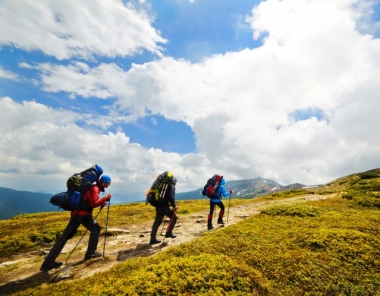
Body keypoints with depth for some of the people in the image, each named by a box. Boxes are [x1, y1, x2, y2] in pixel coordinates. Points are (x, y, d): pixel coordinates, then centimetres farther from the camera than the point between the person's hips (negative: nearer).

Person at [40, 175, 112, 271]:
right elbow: (93, 204, -20)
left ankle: (48, 262, 12)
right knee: (95, 229, 4)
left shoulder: (93, 187, 17)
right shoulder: (94, 188, -14)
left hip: (76, 212, 9)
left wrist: (101, 203, 10)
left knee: (66, 235, 9)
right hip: (83, 213, -9)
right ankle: (90, 253, 10)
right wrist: (106, 198, -16)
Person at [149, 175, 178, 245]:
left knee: (157, 222, 12)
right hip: (164, 206, -8)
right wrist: (174, 206, -6)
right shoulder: (171, 186, -2)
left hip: (158, 205, 8)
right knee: (174, 217, 11)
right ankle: (169, 233, 13)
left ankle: (153, 239, 15)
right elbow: (171, 197, -16)